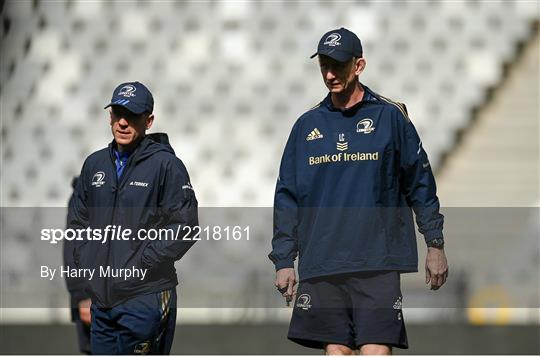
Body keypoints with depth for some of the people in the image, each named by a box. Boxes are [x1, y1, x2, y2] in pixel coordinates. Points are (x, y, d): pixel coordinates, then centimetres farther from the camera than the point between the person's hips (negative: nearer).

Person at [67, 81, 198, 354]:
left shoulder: (165, 164, -5)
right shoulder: (95, 164, 14)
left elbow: (184, 228, -10)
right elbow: (77, 221, 23)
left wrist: (141, 264, -13)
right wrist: (83, 266, 9)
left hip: (145, 298, -6)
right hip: (101, 298, 6)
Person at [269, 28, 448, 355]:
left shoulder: (389, 117, 3)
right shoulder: (307, 126, 11)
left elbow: (421, 183, 6)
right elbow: (287, 196, 14)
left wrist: (435, 245, 4)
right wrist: (283, 260, 8)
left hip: (378, 262, -3)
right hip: (321, 264, 3)